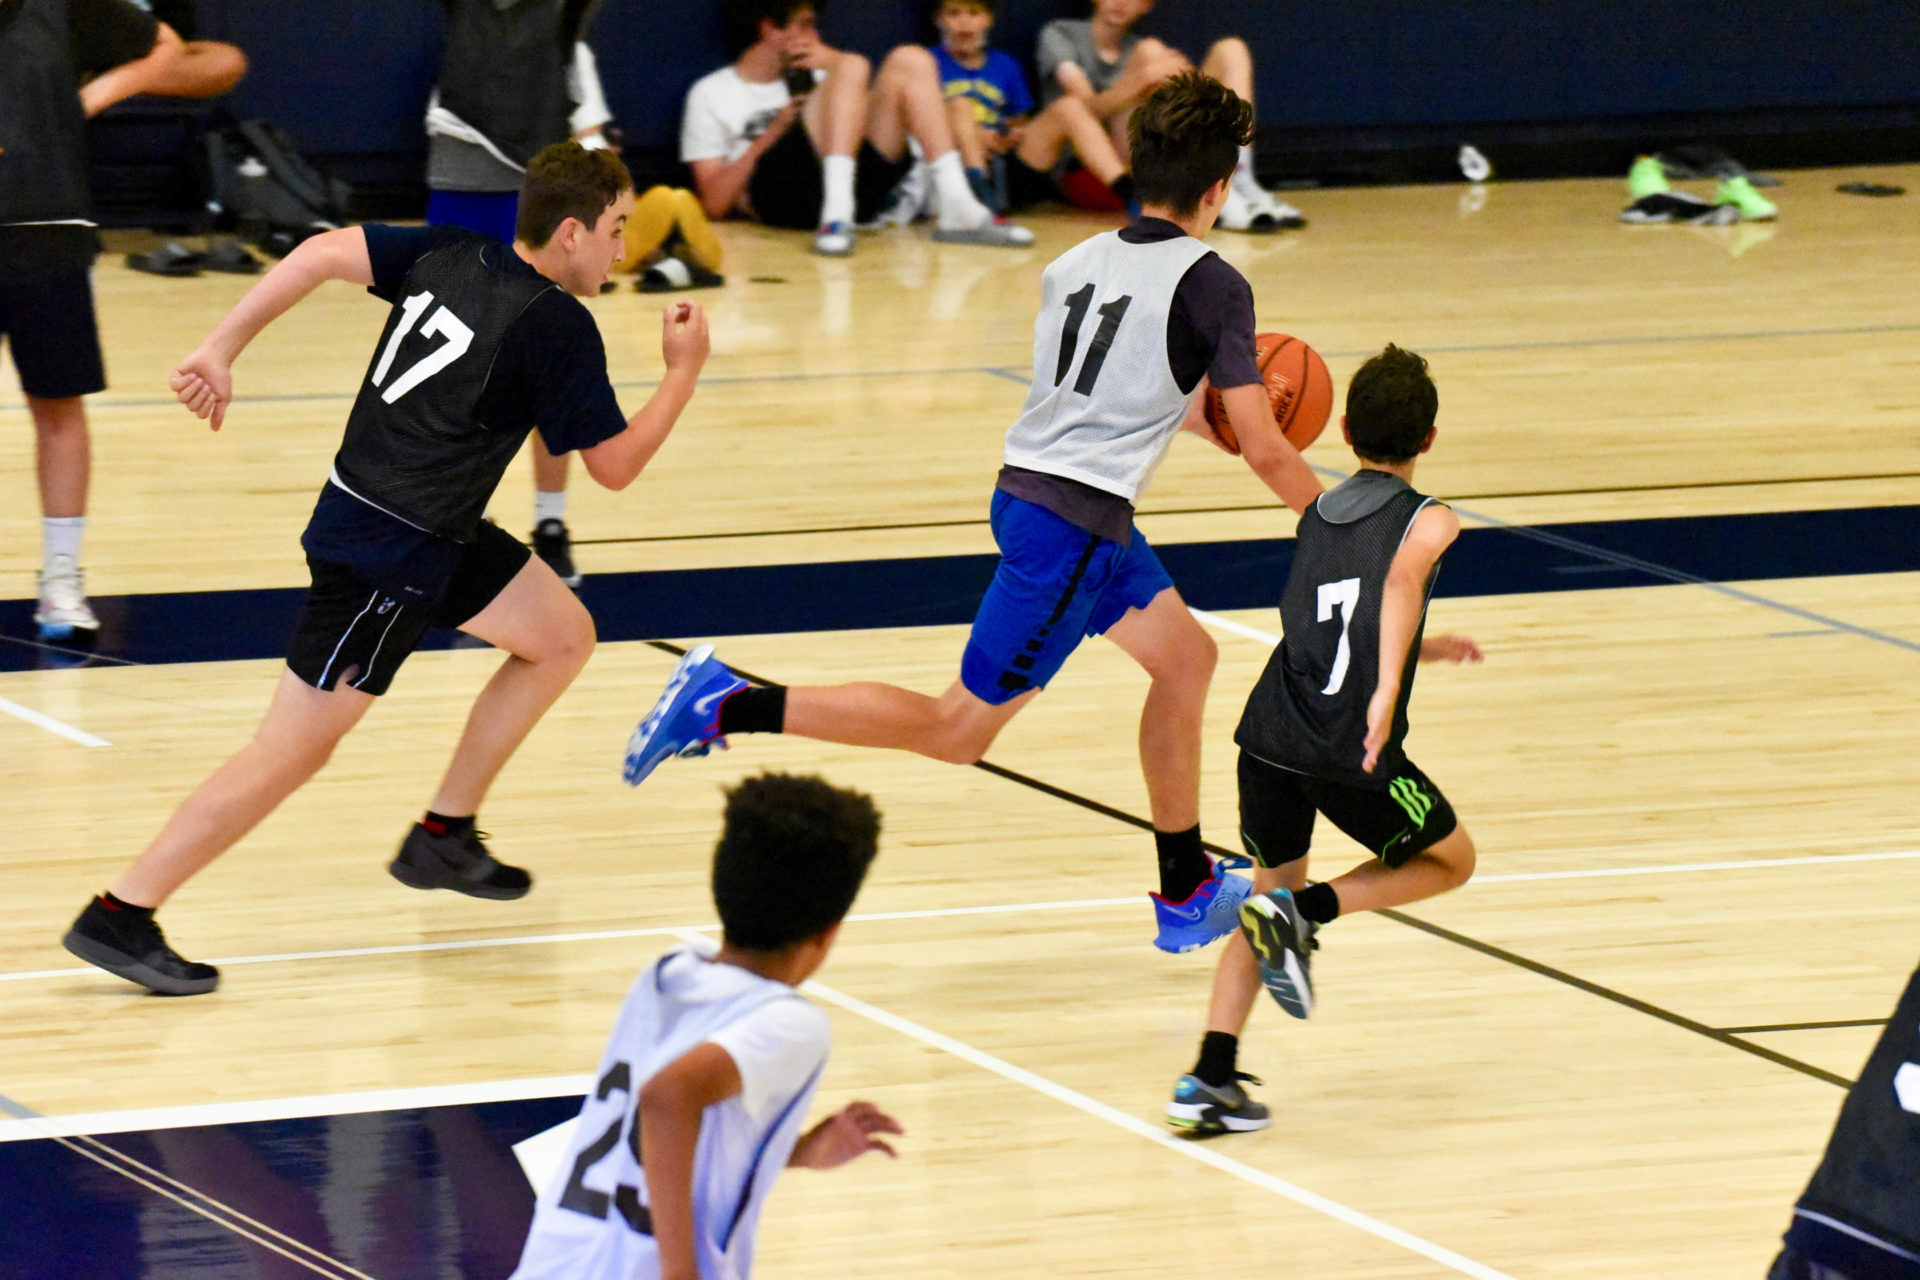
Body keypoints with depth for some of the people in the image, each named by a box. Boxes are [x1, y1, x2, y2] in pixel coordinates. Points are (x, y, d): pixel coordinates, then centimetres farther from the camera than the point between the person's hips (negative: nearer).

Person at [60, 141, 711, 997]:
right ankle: (119, 917, -5)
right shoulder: (557, 325, -17)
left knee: (563, 637, 18)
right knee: (295, 749, -6)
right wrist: (684, 371, 2)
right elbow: (615, 465, -10)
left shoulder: (448, 256, 4)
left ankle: (444, 837, 24)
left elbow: (324, 253, -3)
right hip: (384, 555, -9)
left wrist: (221, 349, -1)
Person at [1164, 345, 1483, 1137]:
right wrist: (1387, 692, -29)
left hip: (1271, 734, 5)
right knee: (1449, 860, 19)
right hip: (1350, 749, -5)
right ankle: (1301, 918, -5)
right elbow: (1402, 578, -20)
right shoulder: (1425, 520, 3)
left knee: (1275, 891, 23)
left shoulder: (1319, 515, 20)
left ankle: (1210, 1081, 8)